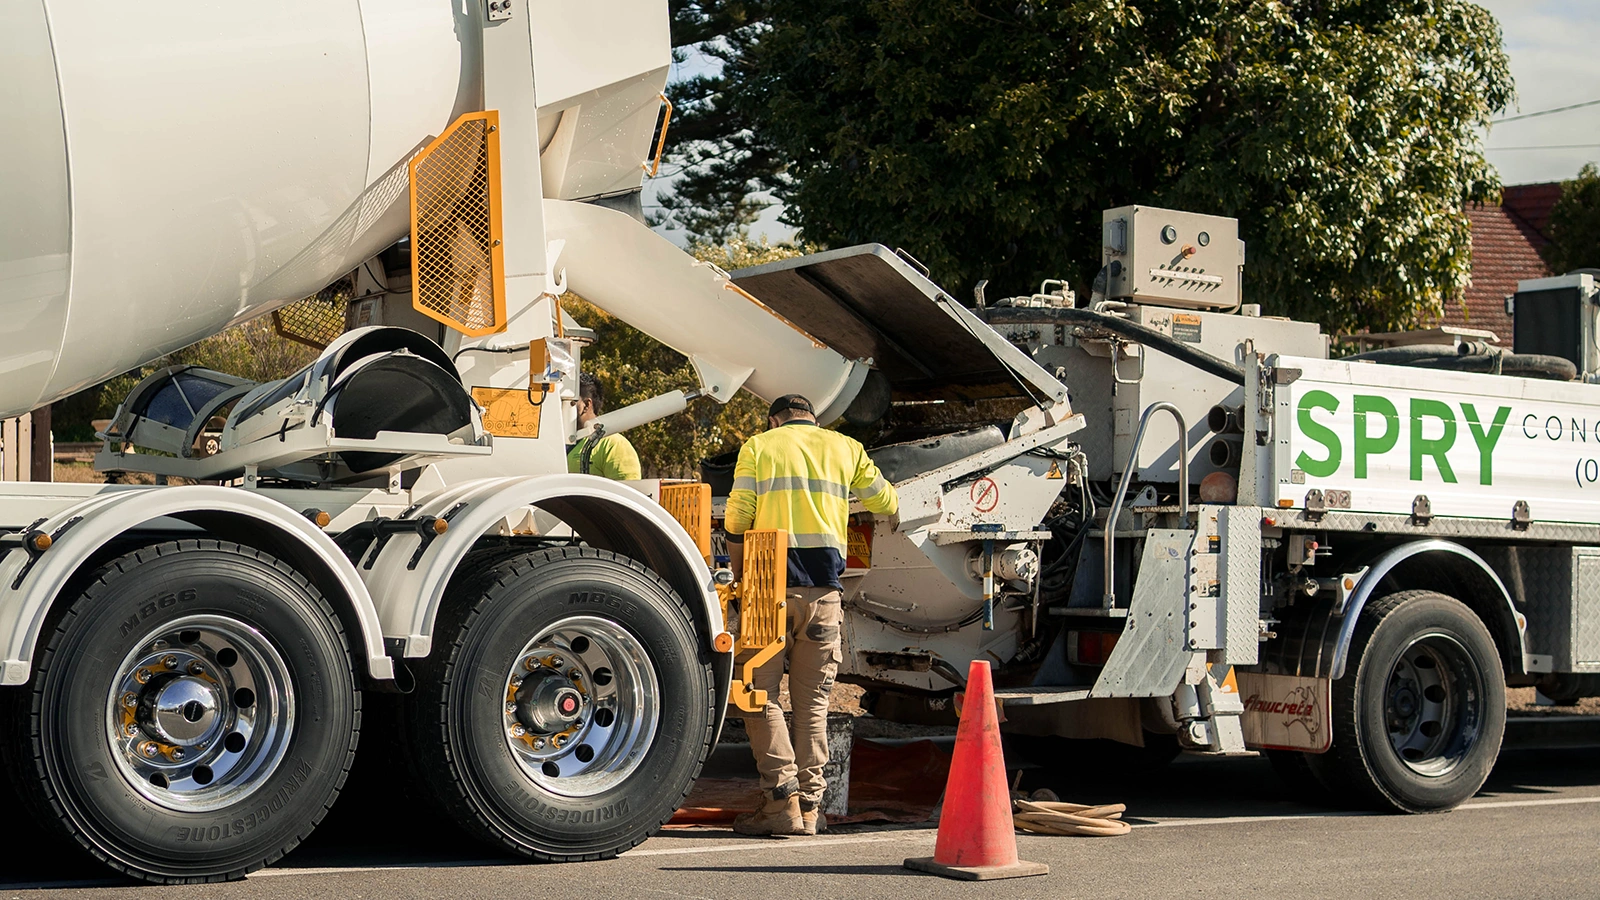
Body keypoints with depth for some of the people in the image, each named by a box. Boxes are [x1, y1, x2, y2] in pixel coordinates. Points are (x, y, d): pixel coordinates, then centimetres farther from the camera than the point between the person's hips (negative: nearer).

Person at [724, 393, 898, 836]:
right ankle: (809, 807, 7)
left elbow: (737, 521, 1)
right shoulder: (845, 448, 14)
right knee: (813, 702, 8)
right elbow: (887, 503, 26)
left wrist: (740, 580, 11)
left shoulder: (758, 446, 9)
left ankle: (782, 799, -6)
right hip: (825, 590, 2)